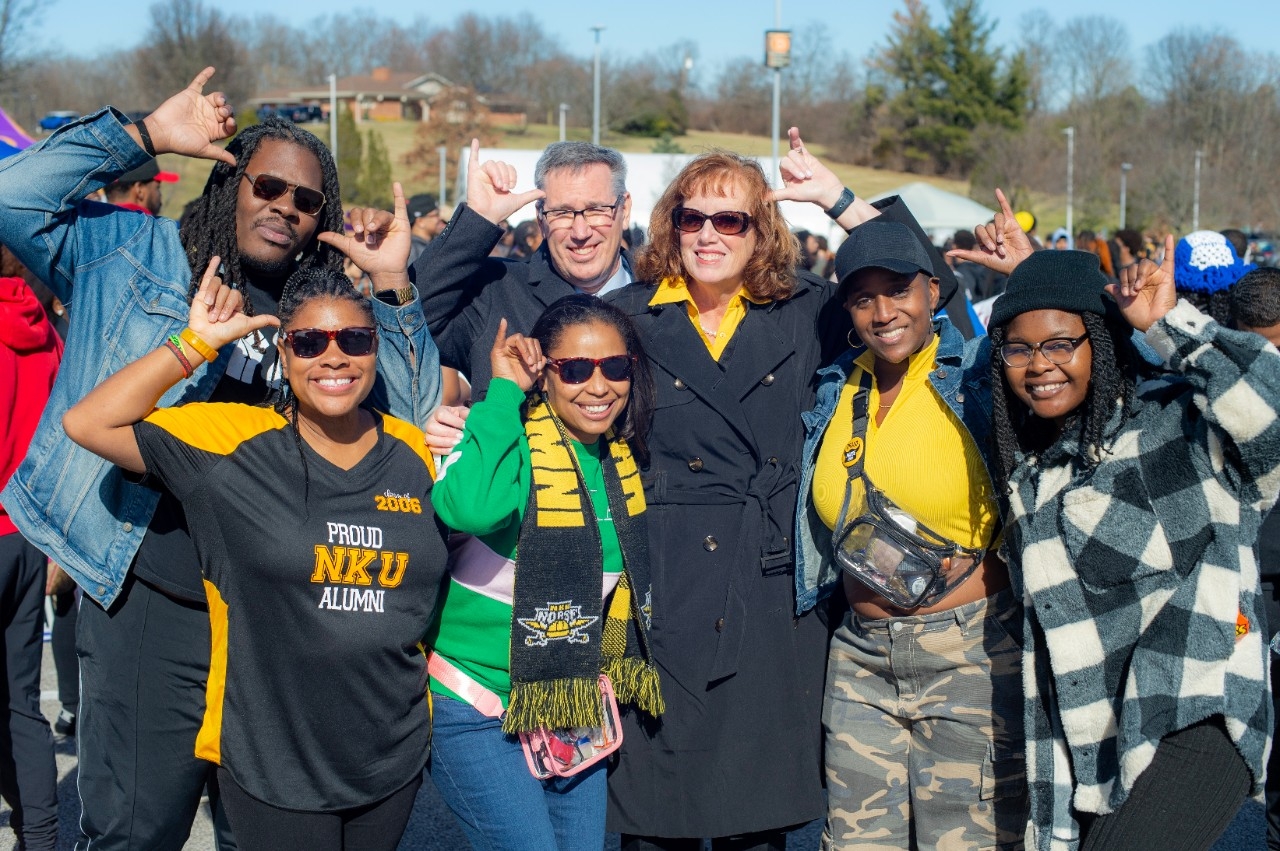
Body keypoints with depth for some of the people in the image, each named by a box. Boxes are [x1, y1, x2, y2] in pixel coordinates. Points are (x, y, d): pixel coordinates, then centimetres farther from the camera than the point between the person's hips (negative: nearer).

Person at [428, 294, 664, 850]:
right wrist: (504, 392, -29)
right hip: (475, 709, -7)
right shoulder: (514, 441, -17)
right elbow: (470, 507, -40)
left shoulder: (622, 457, 3)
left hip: (575, 708, 7)